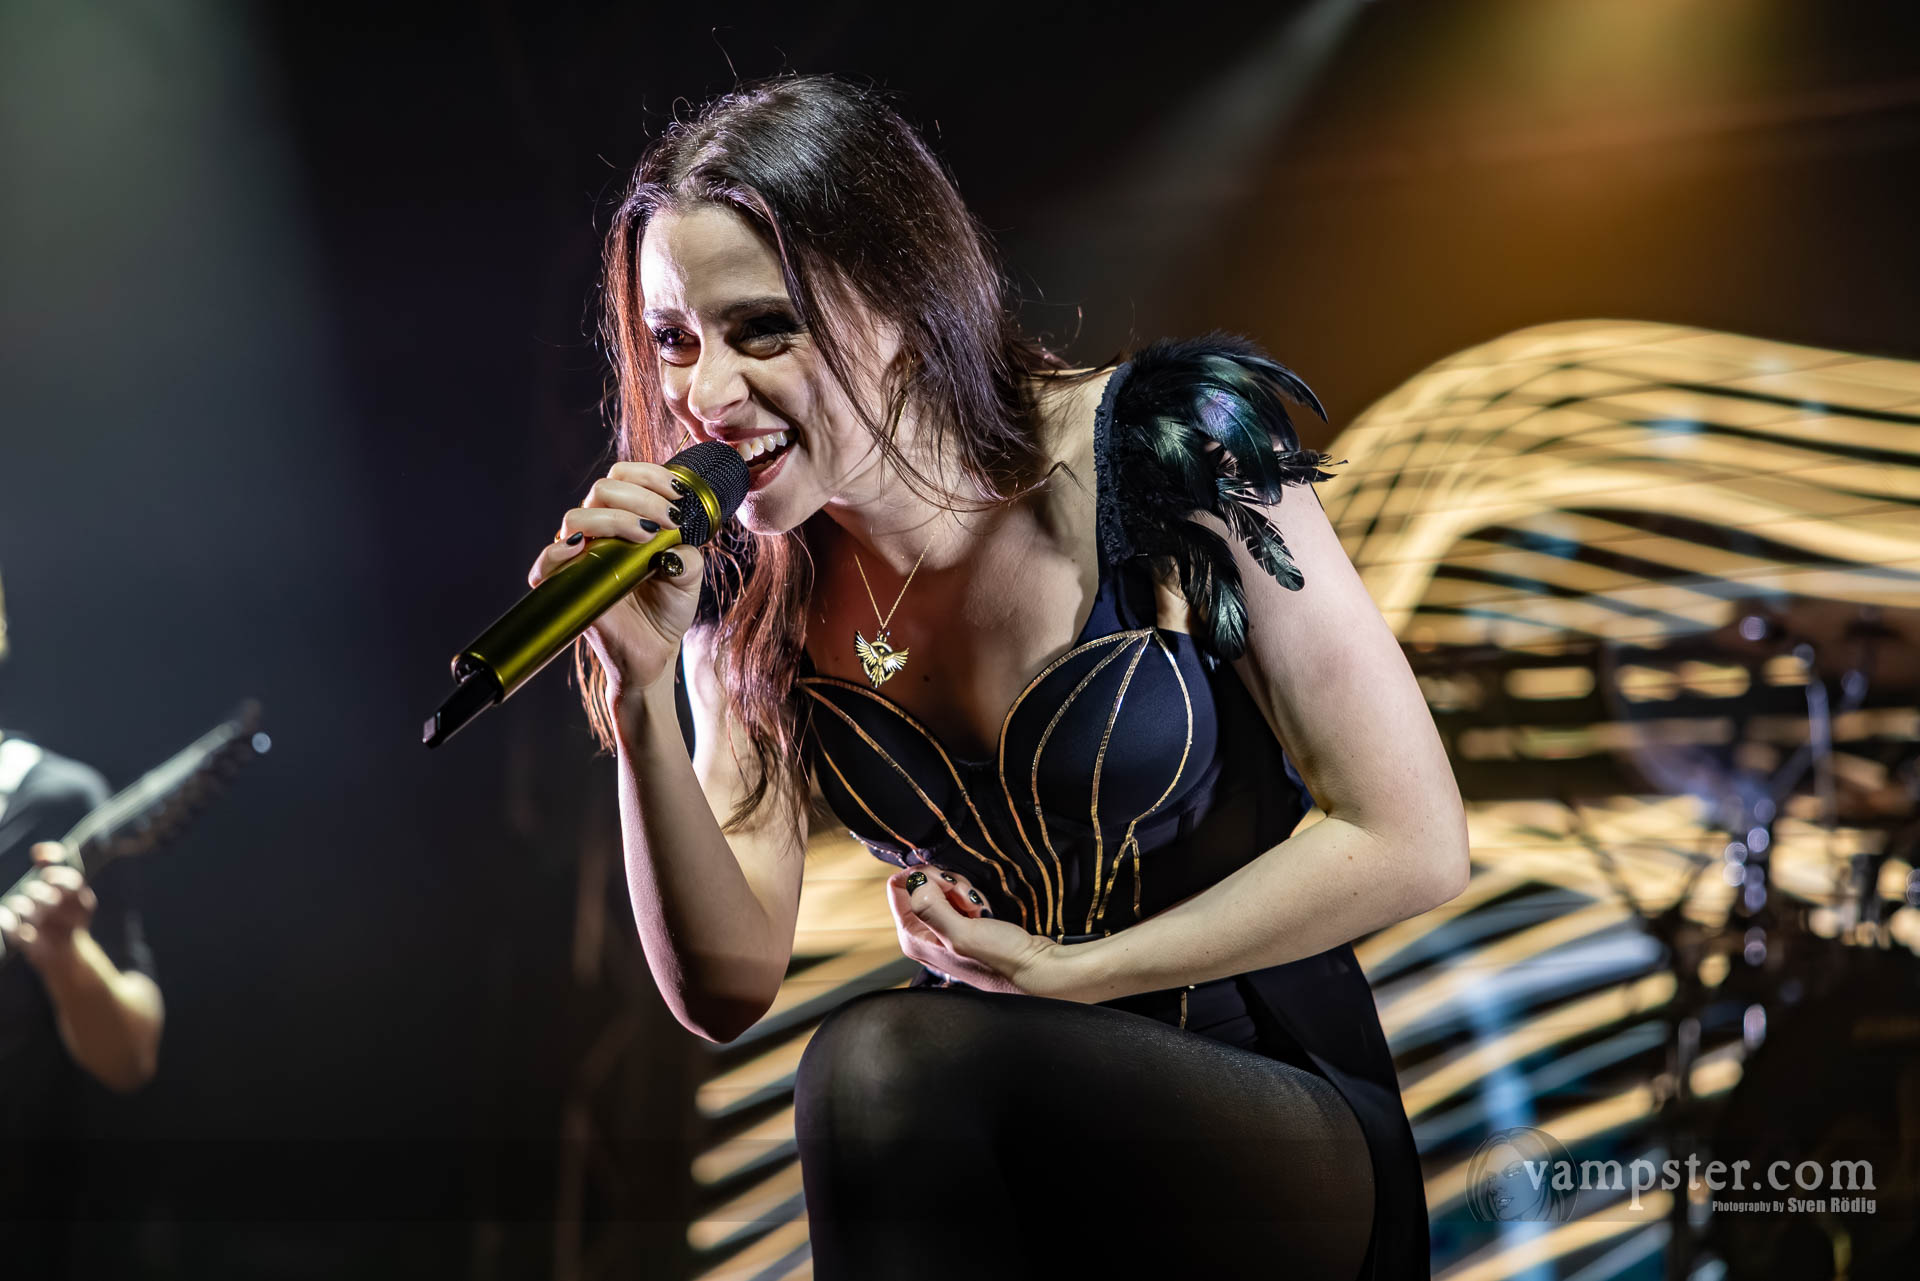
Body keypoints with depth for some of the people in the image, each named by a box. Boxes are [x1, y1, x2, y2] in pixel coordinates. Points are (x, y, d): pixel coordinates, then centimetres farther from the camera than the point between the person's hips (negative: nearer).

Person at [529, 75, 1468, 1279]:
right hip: (1011, 1150, 4)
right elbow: (726, 991, -2)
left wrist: (1063, 972, -8)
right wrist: (638, 699, -16)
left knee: (887, 1059, -31)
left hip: (1289, 1139, -3)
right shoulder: (754, 592, -1)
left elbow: (1413, 843, -11)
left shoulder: (1168, 446, -14)